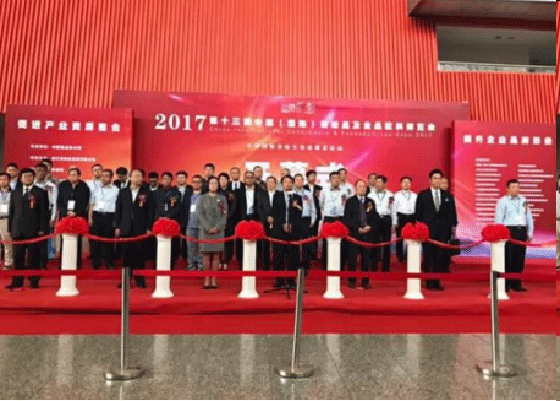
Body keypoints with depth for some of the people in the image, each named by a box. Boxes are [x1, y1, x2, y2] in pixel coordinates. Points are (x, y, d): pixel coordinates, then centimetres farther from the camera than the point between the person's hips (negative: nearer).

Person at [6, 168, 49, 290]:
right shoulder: (15, 193, 16)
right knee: (18, 257, 5)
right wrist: (11, 228, 8)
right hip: (18, 231, 3)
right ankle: (17, 283, 12)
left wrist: (42, 229, -7)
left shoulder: (41, 193, 4)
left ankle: (34, 282, 10)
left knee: (33, 257, 1)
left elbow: (44, 212, 0)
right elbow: (11, 211, 16)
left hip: (34, 230, -3)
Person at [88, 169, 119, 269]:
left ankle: (110, 263, 8)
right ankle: (96, 263, 10)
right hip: (97, 215, 3)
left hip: (109, 216, -3)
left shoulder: (116, 190, 5)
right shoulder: (96, 189, 15)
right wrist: (90, 217, 7)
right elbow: (91, 204, 16)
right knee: (95, 239, 1)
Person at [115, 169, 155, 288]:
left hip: (141, 229, -2)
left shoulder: (147, 193, 6)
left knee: (139, 254, -1)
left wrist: (149, 228, -4)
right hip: (126, 229, 2)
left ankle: (140, 279, 8)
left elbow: (151, 212, 3)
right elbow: (118, 210, 12)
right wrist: (117, 227, 5)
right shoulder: (122, 192, 13)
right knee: (126, 254, 4)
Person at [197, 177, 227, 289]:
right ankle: (206, 281, 2)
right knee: (206, 255, -2)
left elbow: (224, 215, 6)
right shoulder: (202, 198, 9)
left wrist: (217, 227, -8)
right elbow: (199, 214, 1)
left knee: (216, 255, -1)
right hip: (205, 230, -1)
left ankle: (214, 280, 3)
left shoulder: (222, 199, 12)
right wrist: (208, 228, -9)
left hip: (219, 230, 1)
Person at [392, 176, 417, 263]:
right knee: (399, 238, 1)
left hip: (411, 217, 2)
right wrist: (394, 223, -3)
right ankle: (400, 257, 11)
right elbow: (394, 209, 3)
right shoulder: (397, 195, 5)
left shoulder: (414, 196, 11)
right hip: (401, 217, -2)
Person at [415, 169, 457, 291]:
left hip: (443, 231, 2)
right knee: (429, 258, -1)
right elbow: (418, 213, 5)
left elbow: (452, 212, 13)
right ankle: (430, 283, 6)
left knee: (441, 257, 1)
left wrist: (453, 225, 1)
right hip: (428, 231, -2)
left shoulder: (447, 196, 14)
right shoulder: (422, 195, 6)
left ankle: (437, 283, 11)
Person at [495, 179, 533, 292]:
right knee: (508, 258, -6)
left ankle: (516, 284, 13)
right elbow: (498, 219, -2)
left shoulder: (523, 200, 16)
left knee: (520, 258, 5)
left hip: (522, 231, 5)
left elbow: (529, 217, 19)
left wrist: (530, 233, 13)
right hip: (509, 230, -5)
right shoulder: (502, 201, 1)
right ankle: (506, 284, 1)